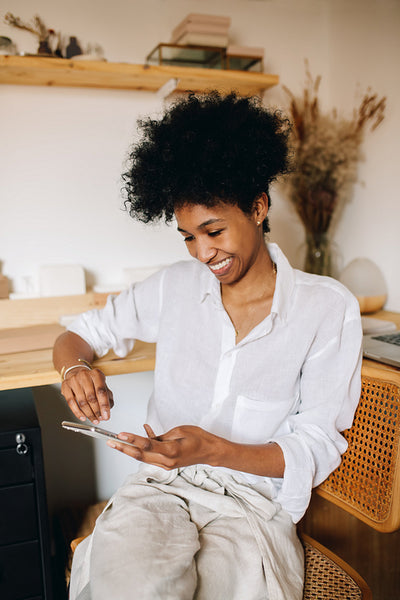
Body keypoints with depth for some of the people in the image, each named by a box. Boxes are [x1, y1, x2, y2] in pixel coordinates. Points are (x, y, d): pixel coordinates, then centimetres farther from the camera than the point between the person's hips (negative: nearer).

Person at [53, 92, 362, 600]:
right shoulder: (175, 287, 4)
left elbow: (316, 448, -5)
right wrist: (76, 368, -13)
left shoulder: (329, 308, -5)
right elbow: (79, 334, 12)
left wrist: (213, 450, -22)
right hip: (161, 487, 1)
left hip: (256, 501, 0)